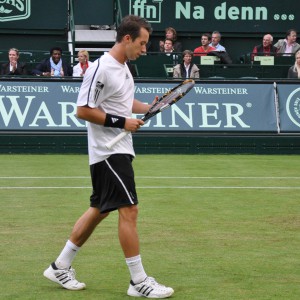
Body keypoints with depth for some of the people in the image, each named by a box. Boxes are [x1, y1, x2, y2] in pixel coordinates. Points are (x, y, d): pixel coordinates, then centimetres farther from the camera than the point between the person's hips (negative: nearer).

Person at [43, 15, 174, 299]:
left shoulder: (123, 67, 12)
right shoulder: (101, 69, -18)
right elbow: (83, 110, -19)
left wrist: (148, 107, 7)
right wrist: (122, 122, -20)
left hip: (119, 150, 10)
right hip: (108, 151, -10)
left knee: (99, 210, 14)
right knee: (129, 210, -10)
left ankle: (60, 267, 23)